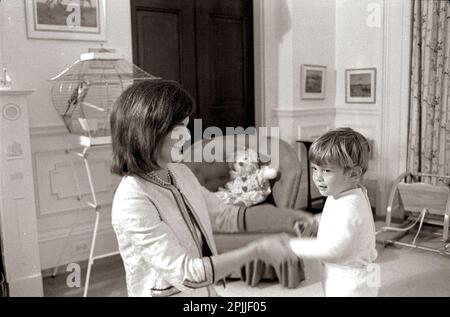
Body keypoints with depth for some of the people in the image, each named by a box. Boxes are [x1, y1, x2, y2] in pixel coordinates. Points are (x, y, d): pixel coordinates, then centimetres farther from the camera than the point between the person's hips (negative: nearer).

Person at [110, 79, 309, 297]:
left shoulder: (181, 173, -2)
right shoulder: (132, 200, -25)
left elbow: (222, 215, 9)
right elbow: (185, 274, -27)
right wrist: (256, 250, -25)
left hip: (205, 291, 7)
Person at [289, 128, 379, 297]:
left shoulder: (349, 207, -31)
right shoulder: (338, 195, -1)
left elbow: (334, 248, -34)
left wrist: (295, 245, -26)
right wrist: (312, 224, 0)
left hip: (351, 284, -10)